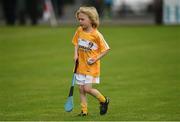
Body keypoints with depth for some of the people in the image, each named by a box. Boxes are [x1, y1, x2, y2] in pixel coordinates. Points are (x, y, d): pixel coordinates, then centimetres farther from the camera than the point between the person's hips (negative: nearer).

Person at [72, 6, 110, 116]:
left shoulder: (96, 35, -16)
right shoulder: (79, 31, 0)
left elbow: (106, 49, -10)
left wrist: (96, 59, -17)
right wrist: (76, 55, 1)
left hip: (92, 67, -6)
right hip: (81, 65, 6)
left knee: (87, 88, -11)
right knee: (81, 89, 6)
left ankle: (104, 100, 13)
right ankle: (84, 110, 16)